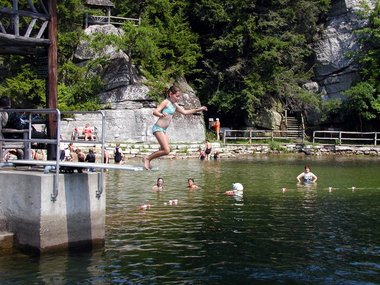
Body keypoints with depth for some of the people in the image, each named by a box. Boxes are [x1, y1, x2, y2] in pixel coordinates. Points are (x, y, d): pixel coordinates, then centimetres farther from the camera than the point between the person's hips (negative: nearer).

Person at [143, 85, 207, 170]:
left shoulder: (175, 105, 14)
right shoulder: (166, 102, -11)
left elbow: (184, 112, 24)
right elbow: (155, 112, -21)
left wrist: (198, 109, 22)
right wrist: (161, 115, -43)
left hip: (164, 130, 9)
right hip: (158, 128, -9)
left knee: (164, 150, 3)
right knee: (166, 151, -15)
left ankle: (148, 160, 12)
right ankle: (147, 158, -3)